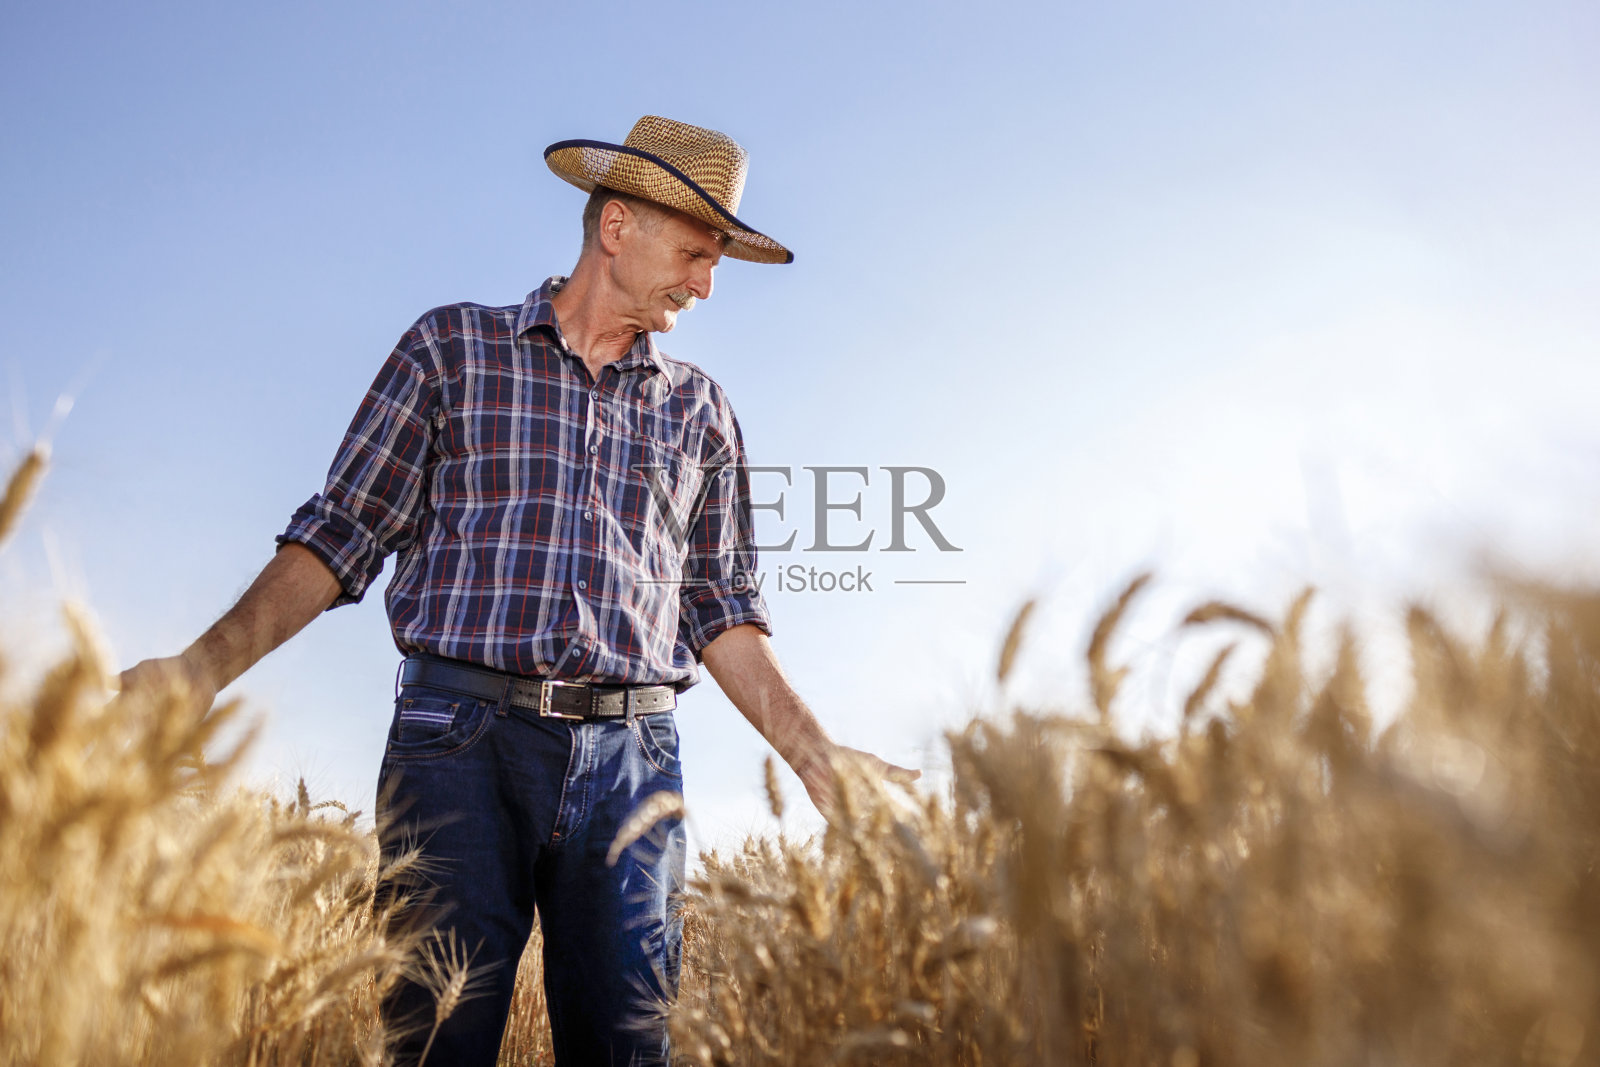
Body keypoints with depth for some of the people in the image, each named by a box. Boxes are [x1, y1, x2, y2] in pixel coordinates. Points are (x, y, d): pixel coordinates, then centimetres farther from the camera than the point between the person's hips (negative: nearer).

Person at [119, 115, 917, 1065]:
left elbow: (722, 612, 16)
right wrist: (205, 665, -8)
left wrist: (817, 756, 8)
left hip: (629, 762, 3)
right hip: (462, 739, -2)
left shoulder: (700, 410, 16)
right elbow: (341, 534, 5)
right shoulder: (453, 346, 9)